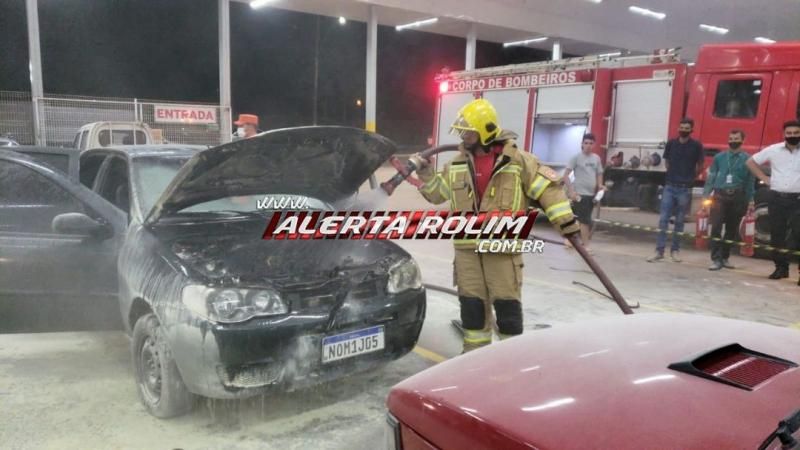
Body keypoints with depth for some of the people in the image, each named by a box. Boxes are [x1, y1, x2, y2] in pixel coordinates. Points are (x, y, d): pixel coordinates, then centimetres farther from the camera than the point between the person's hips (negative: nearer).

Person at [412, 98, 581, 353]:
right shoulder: (458, 163, 8)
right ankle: (474, 353, 24)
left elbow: (548, 187, -6)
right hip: (467, 246, 4)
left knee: (507, 304, 3)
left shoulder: (517, 160, -6)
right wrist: (425, 173, 2)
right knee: (471, 303, 11)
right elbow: (437, 193, 16)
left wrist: (566, 221, -10)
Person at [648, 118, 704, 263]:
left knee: (679, 221, 6)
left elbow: (700, 166, 8)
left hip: (685, 189, -2)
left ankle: (675, 250, 16)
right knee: (663, 219, -4)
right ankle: (659, 251, -3)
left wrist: (690, 177, 13)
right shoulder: (671, 143, 5)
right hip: (669, 186, 2)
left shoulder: (696, 146, -2)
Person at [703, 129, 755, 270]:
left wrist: (750, 201, -2)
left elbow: (751, 181, 4)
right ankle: (716, 259, -10)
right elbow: (711, 177, 8)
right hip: (719, 196, -1)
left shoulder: (747, 159, 6)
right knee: (716, 228, -11)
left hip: (737, 198, 1)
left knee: (732, 230, 8)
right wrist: (706, 196, 1)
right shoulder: (719, 157, 9)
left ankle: (725, 257, 20)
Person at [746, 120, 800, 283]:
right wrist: (764, 178, 6)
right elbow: (751, 161, 16)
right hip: (777, 198, 2)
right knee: (777, 234, 6)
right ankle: (781, 268, 17)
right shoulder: (773, 150, 5)